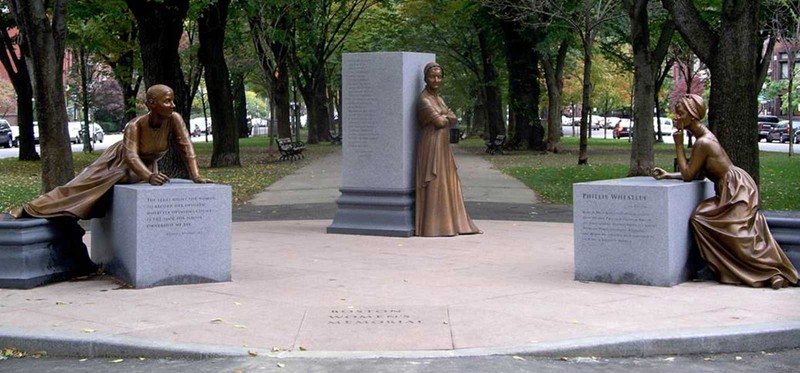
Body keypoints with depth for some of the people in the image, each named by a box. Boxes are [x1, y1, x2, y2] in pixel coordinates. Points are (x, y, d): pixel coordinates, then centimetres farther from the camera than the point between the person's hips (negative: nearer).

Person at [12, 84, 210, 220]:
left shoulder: (174, 119, -27)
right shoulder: (135, 125, -34)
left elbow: (185, 146, -24)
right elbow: (131, 155, -44)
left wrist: (196, 176, -35)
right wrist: (149, 176, -60)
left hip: (147, 167, 4)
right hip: (119, 162, -4)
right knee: (80, 186, -6)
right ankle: (28, 212, 2)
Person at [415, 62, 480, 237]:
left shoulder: (438, 98, 16)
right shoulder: (424, 100, -11)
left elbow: (453, 119, 7)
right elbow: (439, 121, -18)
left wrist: (443, 117, -10)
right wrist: (446, 117, 2)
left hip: (442, 147, 9)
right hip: (431, 147, -9)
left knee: (447, 184, 10)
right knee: (434, 185, -7)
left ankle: (449, 222, 16)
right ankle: (433, 225, -3)